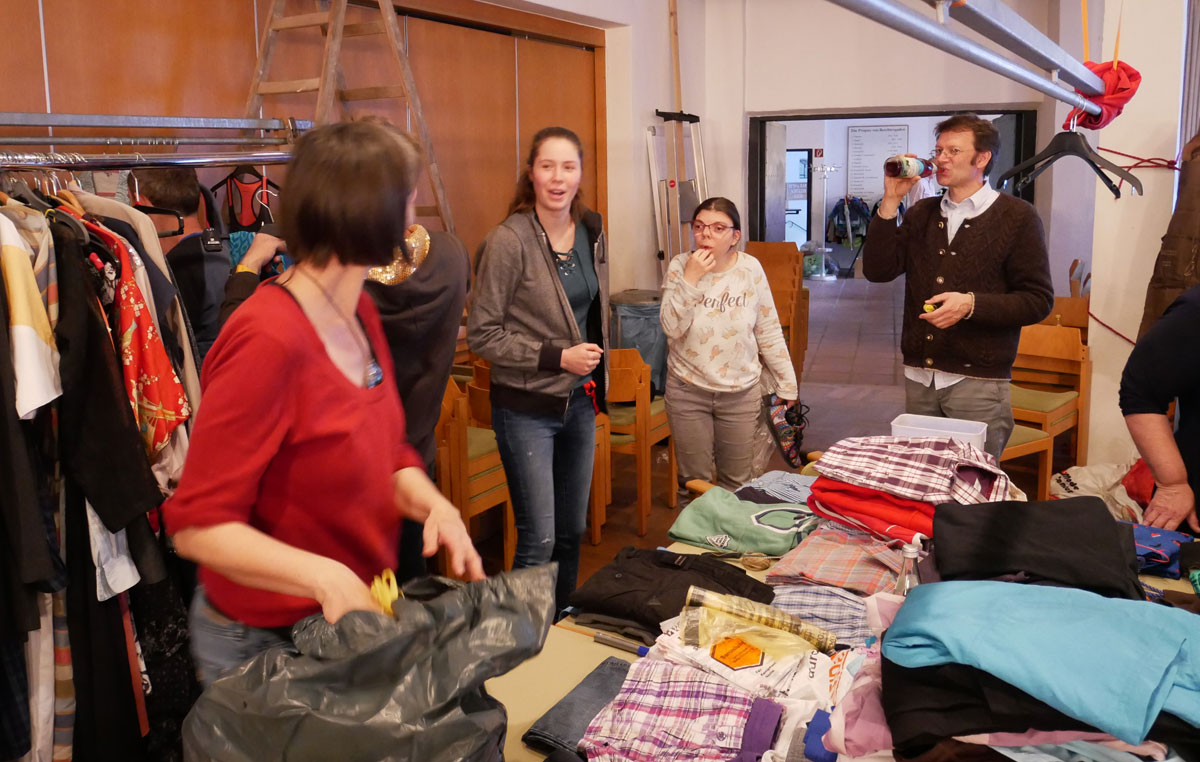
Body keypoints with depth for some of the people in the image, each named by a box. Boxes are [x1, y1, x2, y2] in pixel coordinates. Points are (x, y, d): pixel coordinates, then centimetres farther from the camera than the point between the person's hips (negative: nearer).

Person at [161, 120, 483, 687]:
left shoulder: (359, 311, 0)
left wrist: (432, 503, -11)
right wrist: (325, 577, -32)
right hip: (265, 638, -7)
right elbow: (198, 526, -23)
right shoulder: (268, 341, -26)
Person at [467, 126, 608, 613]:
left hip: (579, 402, 7)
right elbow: (481, 335, -14)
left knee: (572, 530, 17)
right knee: (539, 540, -3)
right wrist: (557, 356, -19)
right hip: (527, 408, -7)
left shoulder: (591, 231, 5)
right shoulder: (509, 240, -16)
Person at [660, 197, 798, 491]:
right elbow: (671, 328, -17)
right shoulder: (680, 267, -8)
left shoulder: (750, 268, -6)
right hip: (688, 391, -1)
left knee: (737, 481, 11)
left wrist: (787, 384, 3)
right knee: (694, 481, 8)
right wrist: (690, 279, -25)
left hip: (741, 392, 1)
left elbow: (769, 331, 1)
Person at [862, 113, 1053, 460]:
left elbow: (1038, 300, -7)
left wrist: (972, 304, -21)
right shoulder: (922, 213, 12)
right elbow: (878, 271, 1)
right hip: (919, 378, 5)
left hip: (978, 383, -5)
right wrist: (891, 201, -5)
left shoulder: (1017, 217, -3)